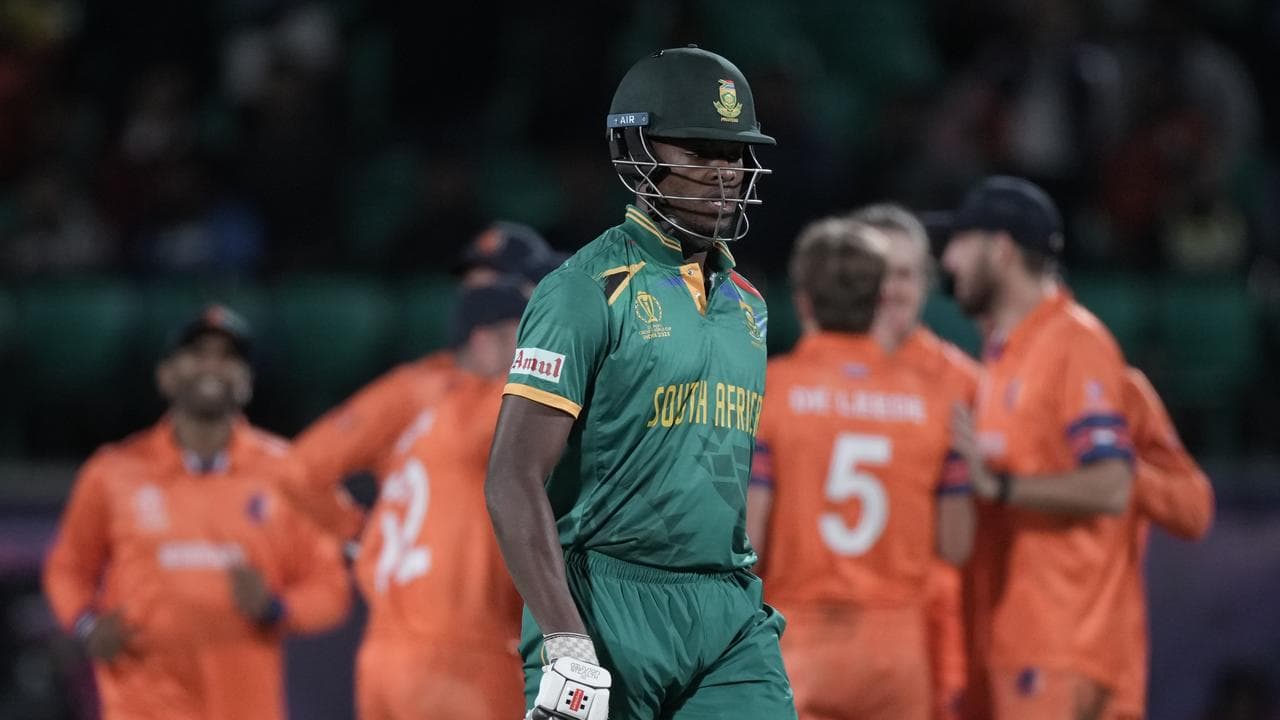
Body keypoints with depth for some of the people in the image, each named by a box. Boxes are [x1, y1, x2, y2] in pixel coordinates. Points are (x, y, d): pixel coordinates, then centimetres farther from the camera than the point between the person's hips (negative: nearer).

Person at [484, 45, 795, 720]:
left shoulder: (744, 304, 15)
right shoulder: (587, 290, -8)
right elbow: (513, 479, -14)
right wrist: (567, 642, -21)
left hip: (729, 616, 6)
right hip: (606, 610, -6)